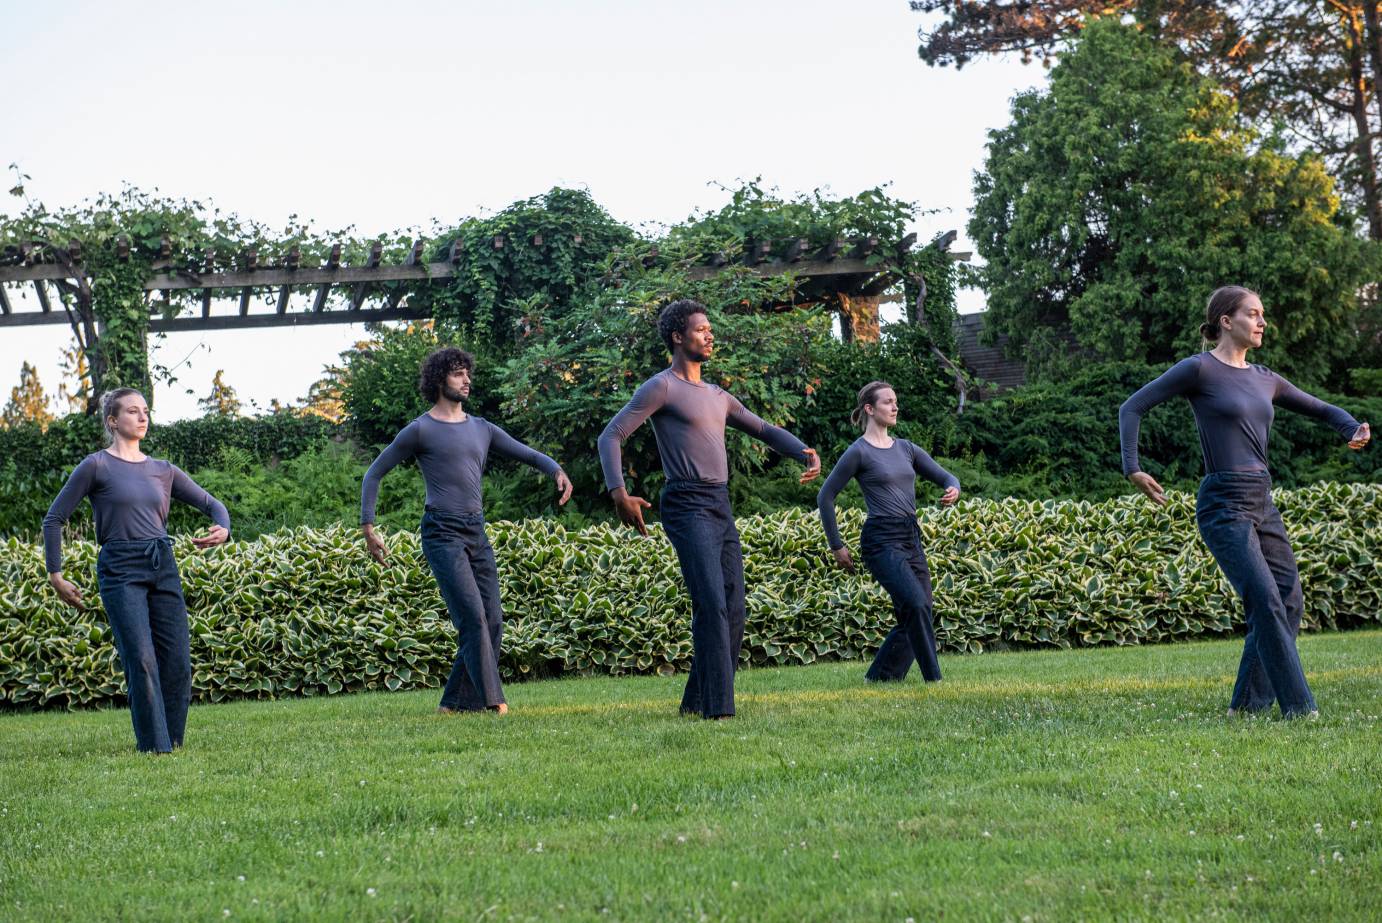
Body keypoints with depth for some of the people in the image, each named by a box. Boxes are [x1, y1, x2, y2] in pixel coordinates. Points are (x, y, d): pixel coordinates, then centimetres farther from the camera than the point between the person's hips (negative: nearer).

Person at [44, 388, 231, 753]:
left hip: (164, 568, 5)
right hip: (121, 571, -5)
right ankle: (154, 747, -6)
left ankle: (173, 744, 12)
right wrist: (55, 575, 0)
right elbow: (54, 519, 3)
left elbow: (211, 504, 17)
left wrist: (223, 530, -5)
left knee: (178, 662, -1)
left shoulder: (163, 471, 13)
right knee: (142, 660, -13)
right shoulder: (96, 467, 0)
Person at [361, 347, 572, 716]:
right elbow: (374, 474, 5)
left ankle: (455, 702, 8)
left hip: (477, 533, 7)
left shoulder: (482, 429, 17)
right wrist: (368, 527, -4)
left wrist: (558, 471, -8)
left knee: (492, 621, 1)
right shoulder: (420, 430, 1)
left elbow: (530, 455, 15)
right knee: (472, 616, -17)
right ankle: (492, 699, -18)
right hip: (443, 533, -6)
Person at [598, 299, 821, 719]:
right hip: (688, 507, -8)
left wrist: (806, 453, 9)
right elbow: (611, 436, -8)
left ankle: (697, 701, 11)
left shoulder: (717, 396, 21)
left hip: (722, 509, 9)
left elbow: (764, 430, 28)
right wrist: (618, 492, -23)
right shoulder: (661, 387, -2)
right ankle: (717, 706, -22)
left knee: (733, 612, 4)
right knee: (712, 605, -19)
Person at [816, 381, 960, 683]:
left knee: (912, 617, 5)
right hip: (882, 541, -7)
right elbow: (825, 497, 0)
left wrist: (953, 489, -9)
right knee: (916, 605, -21)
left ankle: (880, 676, 20)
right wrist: (836, 545, -1)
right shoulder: (859, 452, -4)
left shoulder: (906, 448, 14)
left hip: (912, 540, 7)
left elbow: (946, 477, 16)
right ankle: (933, 678, -15)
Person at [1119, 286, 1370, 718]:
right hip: (1224, 506, -8)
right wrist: (1133, 469, -14)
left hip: (1262, 504, 8)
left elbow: (1322, 409, 25)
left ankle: (1247, 704, 12)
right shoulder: (1200, 369, -4)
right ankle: (1299, 708, -10)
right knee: (1267, 604, -14)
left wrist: (1353, 428, 3)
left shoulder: (1263, 378, 15)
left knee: (1290, 603, 4)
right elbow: (1132, 408, -3)